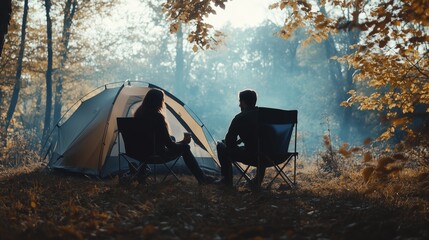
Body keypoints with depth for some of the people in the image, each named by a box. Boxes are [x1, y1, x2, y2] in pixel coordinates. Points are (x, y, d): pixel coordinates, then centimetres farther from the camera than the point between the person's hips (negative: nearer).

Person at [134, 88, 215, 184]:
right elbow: (169, 145, -18)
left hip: (140, 153, 8)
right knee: (184, 148, 12)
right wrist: (183, 142, 2)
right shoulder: (157, 117, -22)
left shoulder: (138, 114, 1)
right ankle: (202, 178, 17)